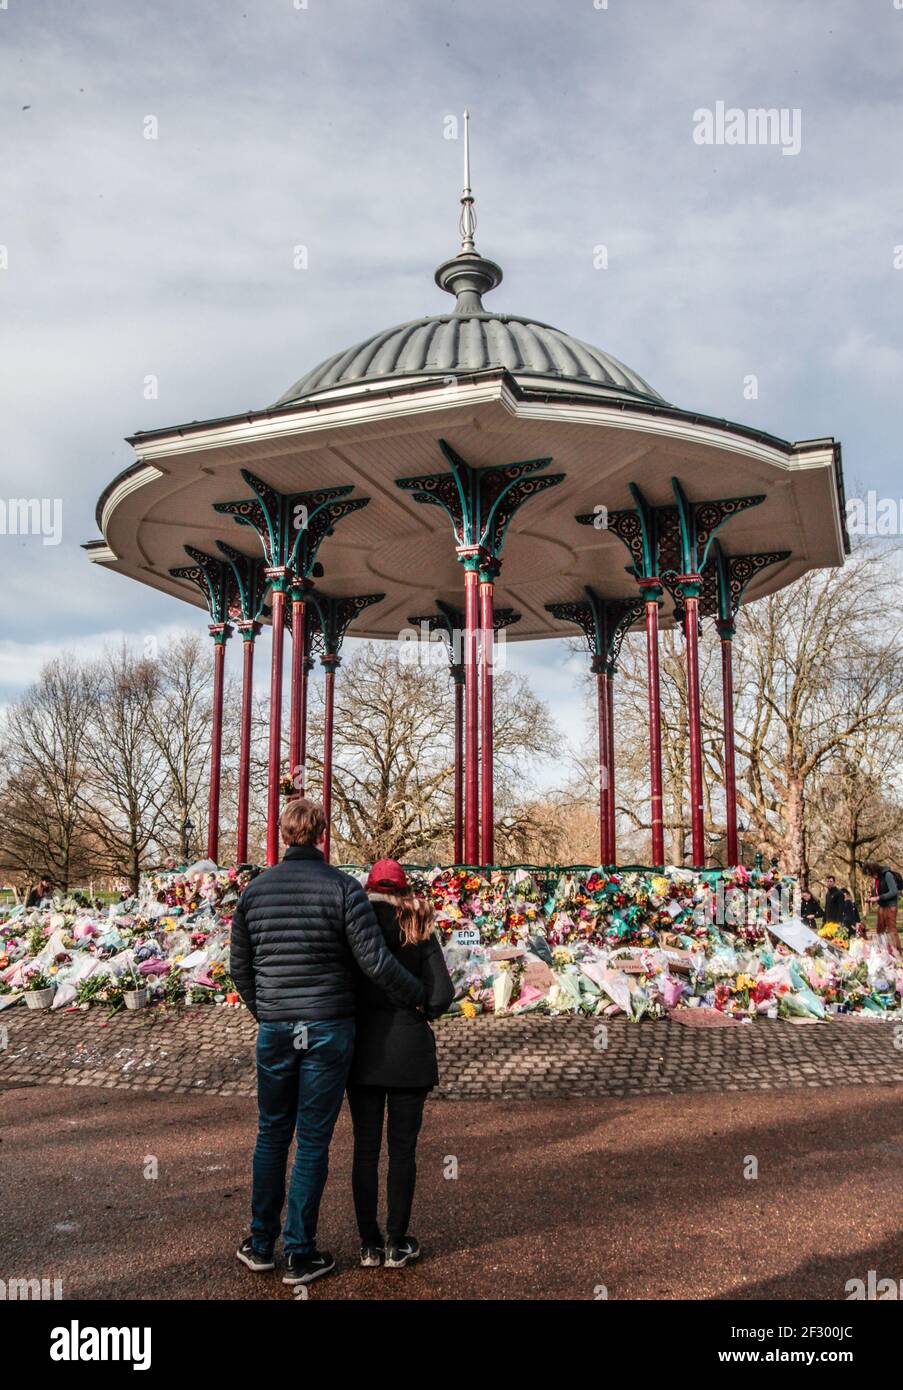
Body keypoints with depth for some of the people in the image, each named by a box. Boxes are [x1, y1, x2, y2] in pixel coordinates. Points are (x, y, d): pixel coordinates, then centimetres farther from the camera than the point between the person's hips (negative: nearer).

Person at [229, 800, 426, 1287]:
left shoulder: (254, 890, 1)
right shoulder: (343, 888, -10)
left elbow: (239, 967, 9)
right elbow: (376, 961, -14)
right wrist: (417, 996, 2)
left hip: (274, 1031, 3)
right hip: (329, 1031, -3)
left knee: (271, 1135, 18)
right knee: (313, 1141, 7)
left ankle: (261, 1244, 27)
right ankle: (300, 1255, 16)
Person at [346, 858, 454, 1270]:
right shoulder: (420, 932, -1)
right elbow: (442, 994, -8)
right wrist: (419, 1015, 9)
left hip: (363, 1046, 1)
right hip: (409, 1048, -1)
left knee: (365, 1147, 10)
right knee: (402, 1148, 9)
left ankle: (369, 1244, 17)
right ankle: (396, 1244, 15)